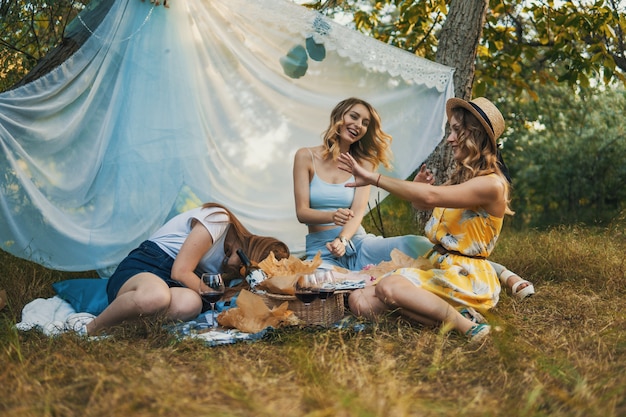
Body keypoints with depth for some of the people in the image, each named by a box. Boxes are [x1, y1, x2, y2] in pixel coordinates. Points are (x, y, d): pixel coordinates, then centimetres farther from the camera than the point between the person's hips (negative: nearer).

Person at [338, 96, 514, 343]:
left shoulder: (491, 184, -14)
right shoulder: (462, 177, 16)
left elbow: (430, 197, -25)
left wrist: (374, 178, -21)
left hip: (469, 280, -9)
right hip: (439, 271, 9)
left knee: (388, 286, -33)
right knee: (359, 301, -10)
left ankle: (465, 325, -24)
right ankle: (451, 315, -18)